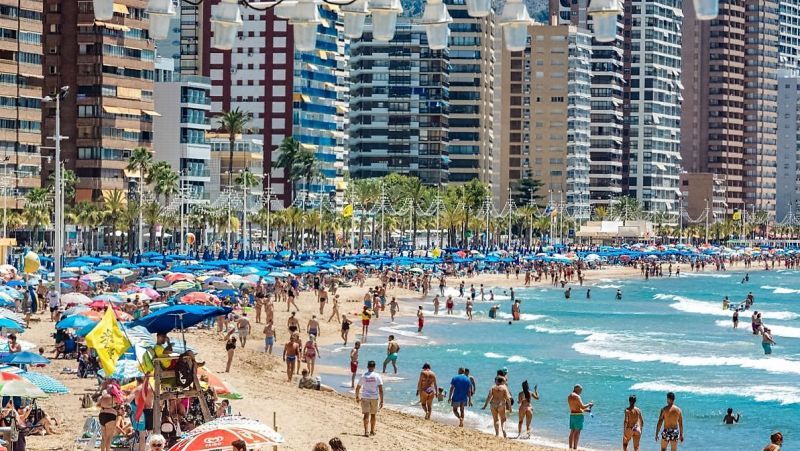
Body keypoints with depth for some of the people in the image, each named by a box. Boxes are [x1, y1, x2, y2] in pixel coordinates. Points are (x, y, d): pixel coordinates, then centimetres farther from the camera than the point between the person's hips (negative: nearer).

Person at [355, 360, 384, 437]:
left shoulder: (363, 376, -1)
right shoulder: (377, 376, -5)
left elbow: (358, 388, 6)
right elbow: (381, 389, -10)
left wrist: (357, 397, 22)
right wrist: (381, 401, -7)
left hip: (365, 397, 0)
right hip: (374, 397, 0)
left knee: (366, 415, -5)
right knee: (373, 414, 17)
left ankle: (366, 432, -19)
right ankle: (372, 431, 29)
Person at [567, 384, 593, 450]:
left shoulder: (569, 396, 14)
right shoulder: (577, 396, -15)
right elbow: (582, 407, -17)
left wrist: (585, 410, 24)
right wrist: (589, 404, 1)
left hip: (572, 415, 9)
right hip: (578, 416, -9)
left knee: (572, 432, 11)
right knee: (577, 432, -6)